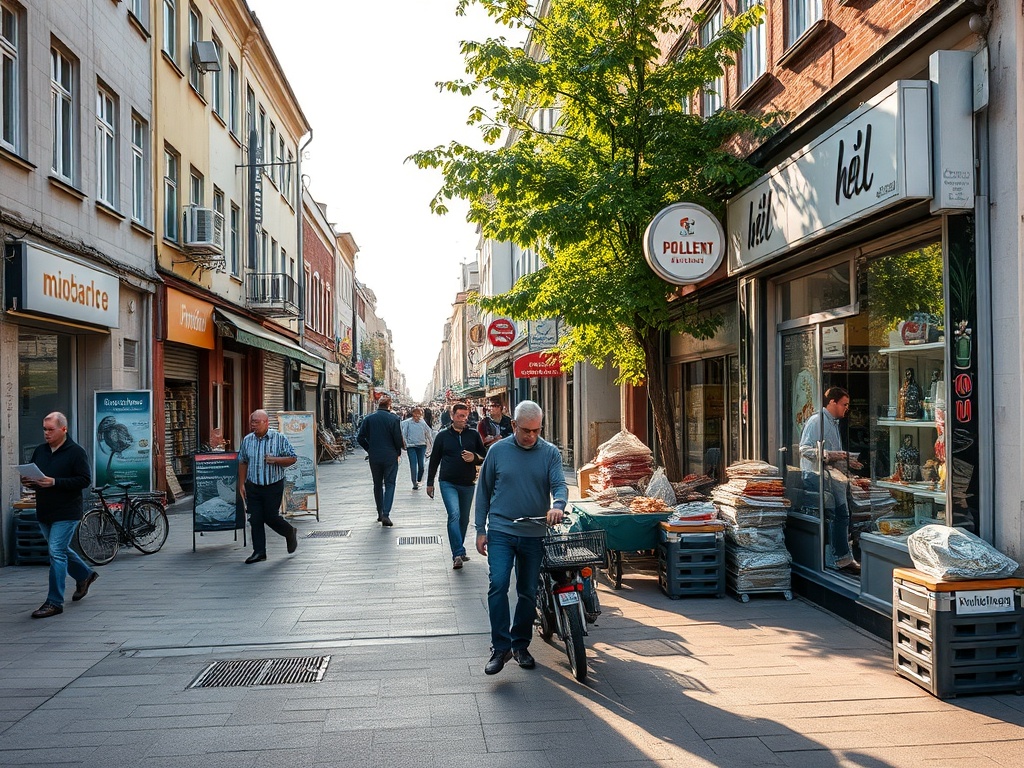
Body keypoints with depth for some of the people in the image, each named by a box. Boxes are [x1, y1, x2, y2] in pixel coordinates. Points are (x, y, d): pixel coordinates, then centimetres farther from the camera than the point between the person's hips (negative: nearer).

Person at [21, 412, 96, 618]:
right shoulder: (39, 451, 10)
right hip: (44, 512, 7)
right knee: (61, 550, 20)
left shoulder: (76, 452, -10)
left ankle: (54, 602, -3)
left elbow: (85, 480, -16)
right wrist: (28, 482, -5)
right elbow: (31, 476, 19)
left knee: (56, 553, -10)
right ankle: (85, 575, 44)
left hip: (66, 514, -7)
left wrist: (55, 482, -25)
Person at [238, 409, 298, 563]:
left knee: (270, 517, -1)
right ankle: (259, 552, 11)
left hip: (273, 486, -4)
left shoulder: (279, 438, -7)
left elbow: (292, 458, -4)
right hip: (253, 487, 4)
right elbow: (242, 462, 14)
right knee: (255, 519, 2)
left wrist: (275, 460, -20)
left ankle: (290, 533, 28)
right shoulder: (247, 440, 5)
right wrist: (241, 484, 11)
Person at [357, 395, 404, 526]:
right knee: (390, 484, 1)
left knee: (377, 485, 16)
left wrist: (369, 449, 13)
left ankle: (380, 513, 22)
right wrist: (398, 452, 6)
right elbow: (398, 438, -11)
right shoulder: (393, 419, -9)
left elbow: (360, 438, 0)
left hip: (374, 457, 3)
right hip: (390, 457, -3)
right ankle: (385, 514, -13)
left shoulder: (368, 419, 0)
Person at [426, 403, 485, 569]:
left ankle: (458, 552, 29)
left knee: (464, 519, 12)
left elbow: (484, 457, 10)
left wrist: (475, 458, -13)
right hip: (448, 483, -3)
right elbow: (434, 460, 8)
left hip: (468, 484, 3)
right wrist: (430, 483, 7)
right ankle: (458, 554, -19)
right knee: (454, 515, -19)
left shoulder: (474, 436, 5)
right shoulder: (443, 436, 2)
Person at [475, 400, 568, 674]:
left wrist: (558, 505, -33)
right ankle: (500, 647, -7)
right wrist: (480, 530, 3)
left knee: (528, 592, 10)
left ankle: (520, 645, 25)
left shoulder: (550, 453, 2)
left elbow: (559, 485, -9)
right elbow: (483, 491, 7)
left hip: (535, 534, 1)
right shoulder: (498, 450, 1)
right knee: (498, 584, -15)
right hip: (500, 531, -1)